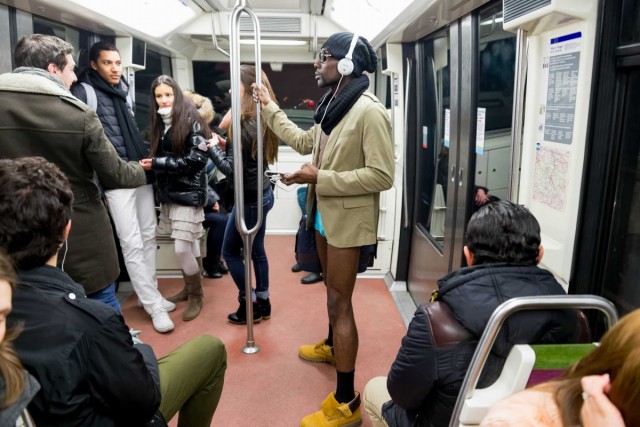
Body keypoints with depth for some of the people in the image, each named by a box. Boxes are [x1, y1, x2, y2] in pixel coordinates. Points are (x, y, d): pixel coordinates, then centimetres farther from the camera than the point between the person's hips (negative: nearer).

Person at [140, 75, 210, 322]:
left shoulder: (191, 120, -10)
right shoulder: (159, 122, 10)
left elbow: (197, 159, -18)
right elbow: (157, 156, 15)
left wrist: (157, 163, -16)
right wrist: (150, 163, -6)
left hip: (189, 193, -6)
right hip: (169, 193, 6)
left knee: (182, 249, -7)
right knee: (190, 245, 14)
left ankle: (196, 296, 13)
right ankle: (189, 288, 30)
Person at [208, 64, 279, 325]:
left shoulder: (245, 124, -22)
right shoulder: (262, 119, 5)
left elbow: (233, 171, -21)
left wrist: (212, 148, -10)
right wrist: (227, 145, 2)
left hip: (250, 199, -9)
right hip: (263, 193, 9)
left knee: (230, 252, 8)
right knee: (256, 250, 17)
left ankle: (250, 305, 17)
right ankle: (263, 303, 28)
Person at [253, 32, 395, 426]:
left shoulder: (370, 112, -20)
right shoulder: (333, 106, 8)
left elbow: (382, 176, -24)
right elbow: (305, 142, 20)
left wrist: (320, 178, -24)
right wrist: (270, 108, 22)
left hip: (348, 218, -9)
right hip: (325, 213, 9)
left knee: (341, 302, -5)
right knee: (332, 290, 25)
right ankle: (332, 346, 49)